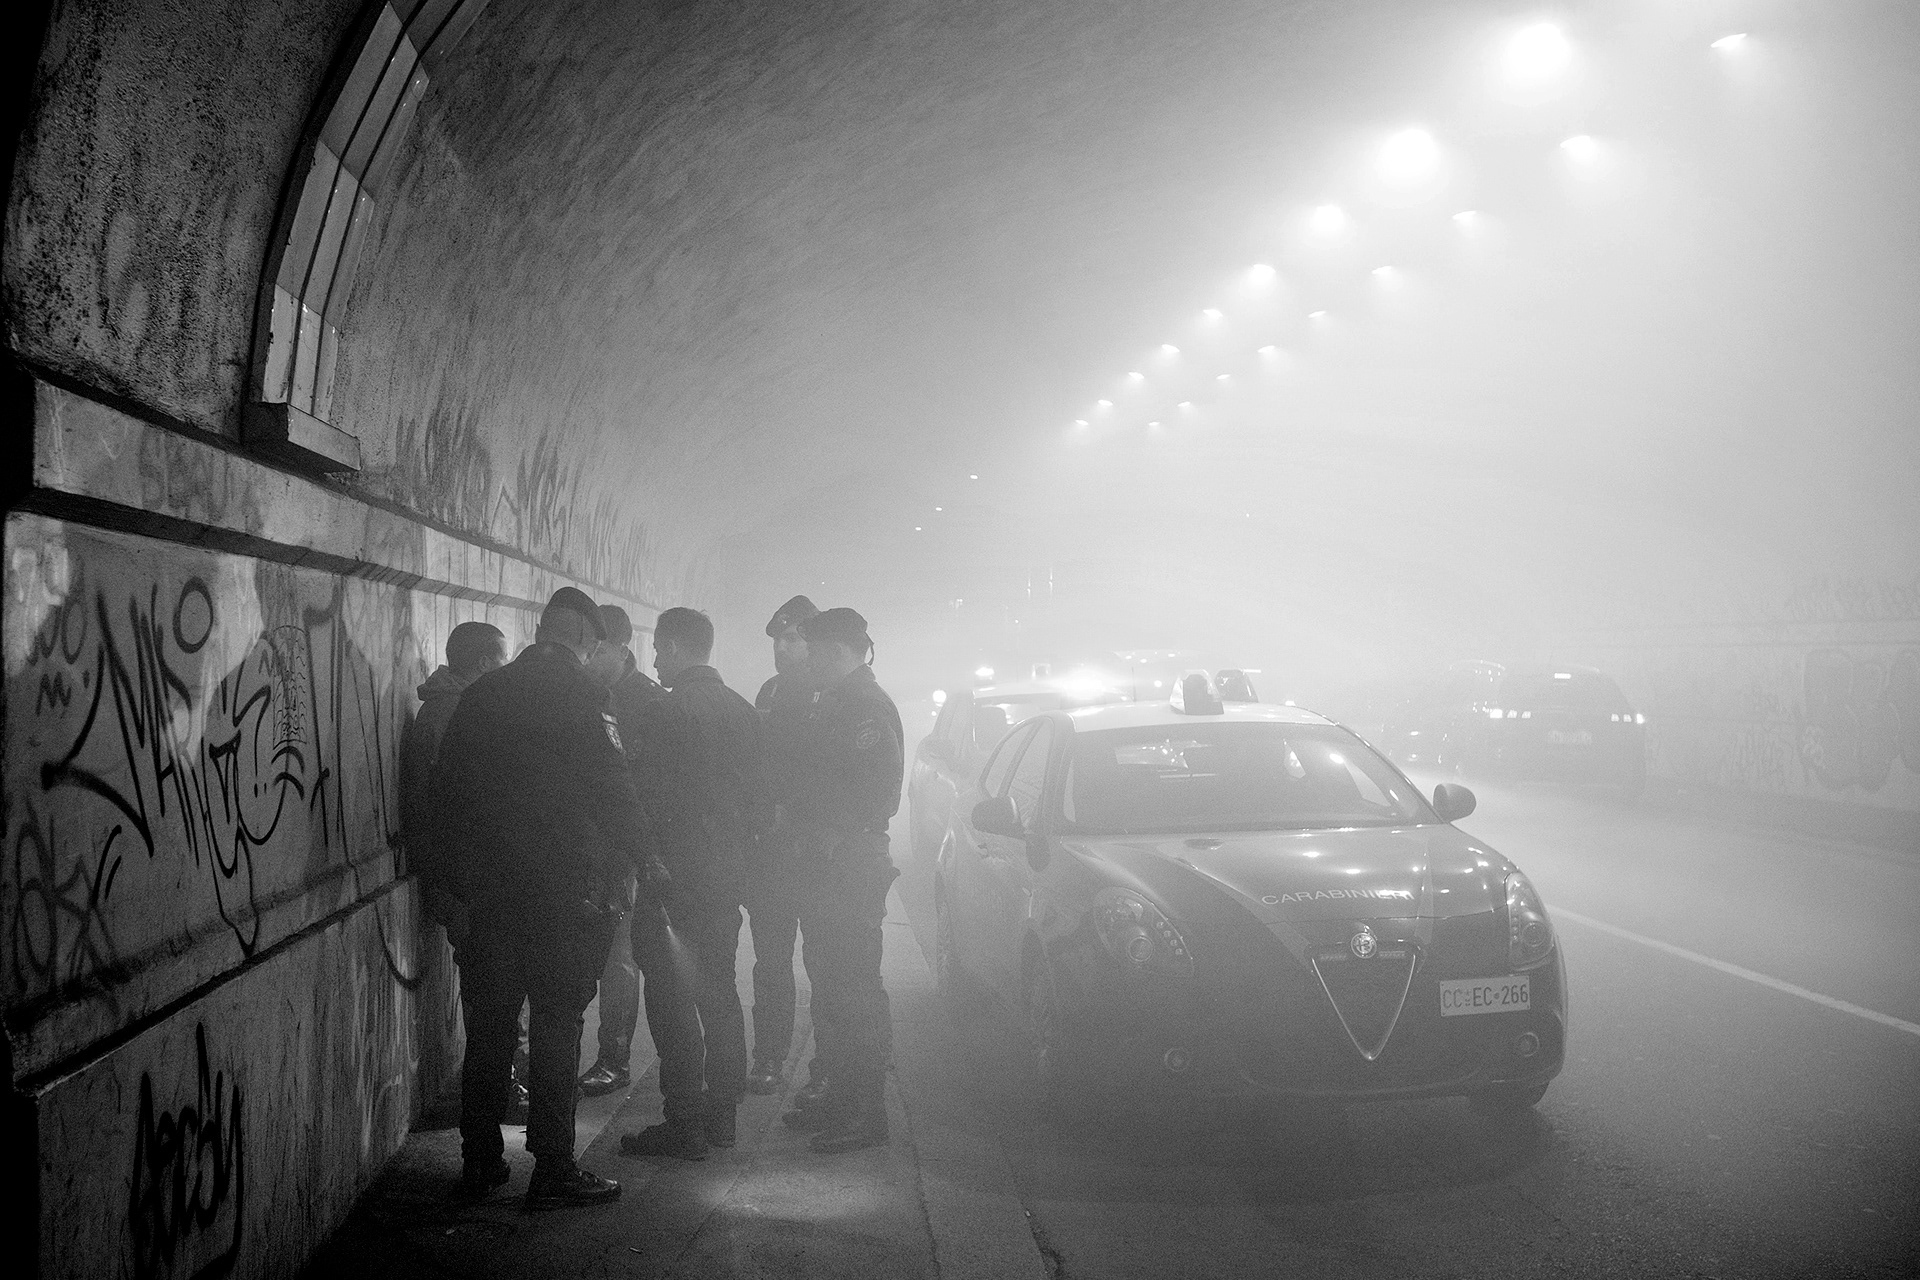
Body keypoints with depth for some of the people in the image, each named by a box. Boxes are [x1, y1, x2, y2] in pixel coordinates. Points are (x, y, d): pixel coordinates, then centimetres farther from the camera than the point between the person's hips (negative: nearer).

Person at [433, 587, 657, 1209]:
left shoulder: (479, 695, 9)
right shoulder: (581, 695, -9)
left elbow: (446, 787, 13)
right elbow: (612, 786, -11)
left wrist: (463, 875, 19)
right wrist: (644, 855, 3)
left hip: (488, 884, 6)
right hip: (564, 885, -5)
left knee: (488, 1023, 13)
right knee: (556, 1023, -1)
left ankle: (479, 1159, 21)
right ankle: (553, 1169, 2)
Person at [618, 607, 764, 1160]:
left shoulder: (662, 714, -14)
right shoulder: (743, 711, 8)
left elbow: (645, 798, -14)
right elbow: (755, 794, 11)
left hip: (671, 878, -7)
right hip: (727, 875, 7)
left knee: (673, 1002, -1)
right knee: (719, 992, 14)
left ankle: (684, 1125, 2)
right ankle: (721, 1115, 22)